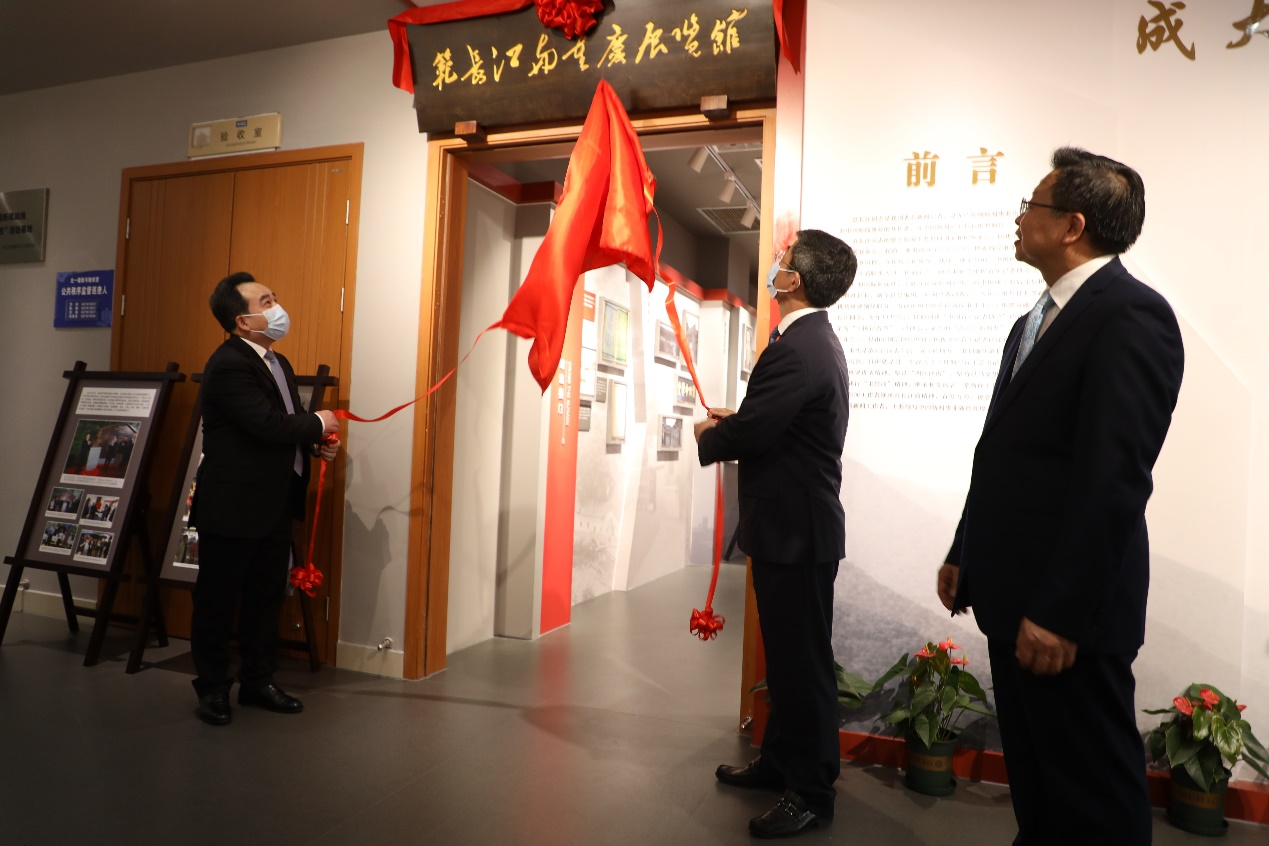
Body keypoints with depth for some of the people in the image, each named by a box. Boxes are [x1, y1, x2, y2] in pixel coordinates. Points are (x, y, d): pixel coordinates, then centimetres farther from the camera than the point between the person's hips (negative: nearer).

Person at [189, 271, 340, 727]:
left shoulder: (278, 363, 13)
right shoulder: (228, 366, -17)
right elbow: (268, 425, -27)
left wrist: (314, 443, 0)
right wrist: (317, 423, -11)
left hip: (275, 504, 9)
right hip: (233, 506, -9)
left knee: (267, 596, 16)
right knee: (218, 600, 8)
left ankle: (258, 681, 30)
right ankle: (213, 688, 23)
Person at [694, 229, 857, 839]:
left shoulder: (797, 349, -21)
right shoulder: (815, 339, 13)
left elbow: (750, 434, -25)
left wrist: (709, 435, -5)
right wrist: (733, 422, 6)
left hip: (795, 530, -11)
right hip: (796, 522, 11)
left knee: (802, 661, 3)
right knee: (789, 656, 20)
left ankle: (812, 792, 18)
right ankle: (781, 761, 36)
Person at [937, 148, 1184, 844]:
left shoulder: (1131, 315, -14)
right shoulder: (1035, 321, 15)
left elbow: (1114, 479, -21)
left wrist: (1060, 612, -22)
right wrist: (964, 555, 16)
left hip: (1067, 611, -9)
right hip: (1011, 597, 9)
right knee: (1033, 779, 21)